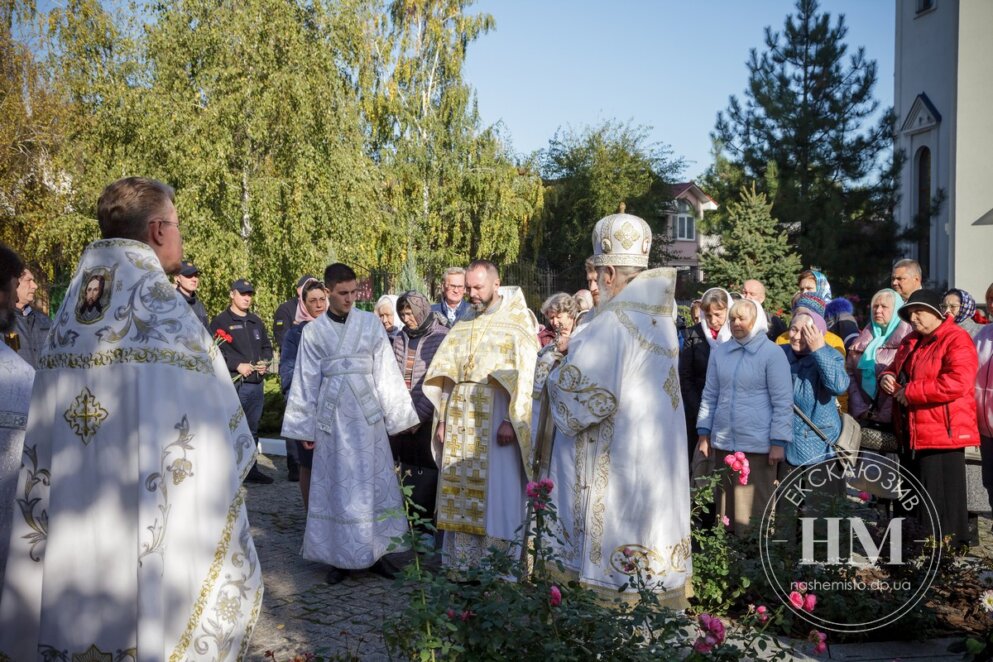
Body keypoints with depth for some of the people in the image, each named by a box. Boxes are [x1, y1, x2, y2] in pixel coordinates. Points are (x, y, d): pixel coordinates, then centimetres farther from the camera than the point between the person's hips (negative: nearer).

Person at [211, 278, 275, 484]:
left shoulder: (256, 322, 20)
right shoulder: (220, 322, -1)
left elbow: (267, 346, 25)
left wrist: (265, 362, 4)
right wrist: (238, 365, -18)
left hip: (257, 384, 7)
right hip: (235, 384, -7)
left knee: (252, 429, 13)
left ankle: (251, 469, 21)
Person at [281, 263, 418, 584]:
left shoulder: (371, 323, 3)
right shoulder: (313, 331, 4)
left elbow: (386, 371, 4)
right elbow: (306, 381, 7)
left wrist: (397, 416, 3)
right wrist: (304, 427, 6)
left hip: (366, 413, 0)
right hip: (332, 414, 0)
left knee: (372, 482, 4)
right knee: (336, 485, 5)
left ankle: (373, 552, 15)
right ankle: (340, 557, 14)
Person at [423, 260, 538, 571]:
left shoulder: (518, 321, -3)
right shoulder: (464, 325, 15)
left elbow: (526, 376, -10)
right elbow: (446, 374, 14)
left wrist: (512, 421, -17)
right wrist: (443, 418, 8)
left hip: (495, 418, -5)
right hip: (460, 418, 6)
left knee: (496, 494, -4)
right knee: (460, 493, 7)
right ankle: (460, 563, 14)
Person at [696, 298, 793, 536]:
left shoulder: (772, 354, -5)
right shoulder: (719, 353, 10)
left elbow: (783, 402, -6)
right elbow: (710, 396, 15)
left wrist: (778, 443, -9)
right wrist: (704, 434, 10)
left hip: (757, 445, -5)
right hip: (723, 443, 5)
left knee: (754, 508, 1)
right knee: (726, 504, 12)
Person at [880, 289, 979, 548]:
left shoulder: (956, 339, -11)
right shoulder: (910, 341, 16)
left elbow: (957, 382, -25)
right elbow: (897, 370, 28)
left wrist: (910, 392, -19)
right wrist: (887, 378, 2)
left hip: (943, 435, -9)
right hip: (912, 436, 9)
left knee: (942, 503, -4)